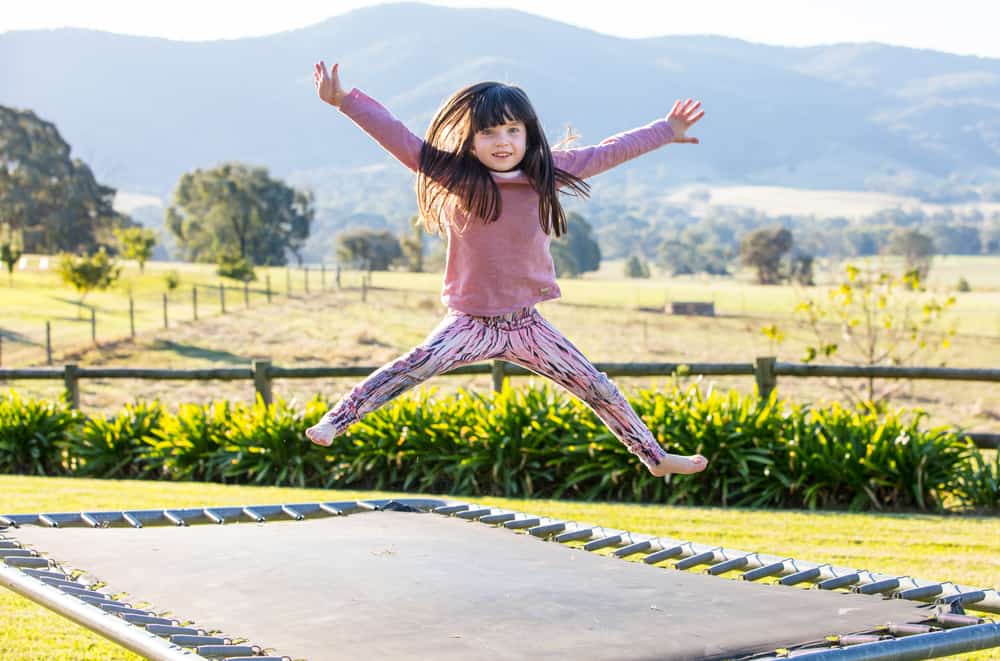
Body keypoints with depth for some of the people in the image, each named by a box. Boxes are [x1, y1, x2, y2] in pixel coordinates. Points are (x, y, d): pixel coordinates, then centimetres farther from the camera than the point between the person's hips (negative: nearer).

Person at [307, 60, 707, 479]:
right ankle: (334, 421, -22)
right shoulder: (452, 175, -10)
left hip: (526, 324, 3)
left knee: (599, 390, 8)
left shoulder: (546, 173, -4)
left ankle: (656, 459, 24)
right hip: (470, 322, -3)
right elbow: (397, 136, -13)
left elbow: (608, 153, 7)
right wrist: (344, 100, -20)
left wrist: (666, 131, 16)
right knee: (413, 367, -27)